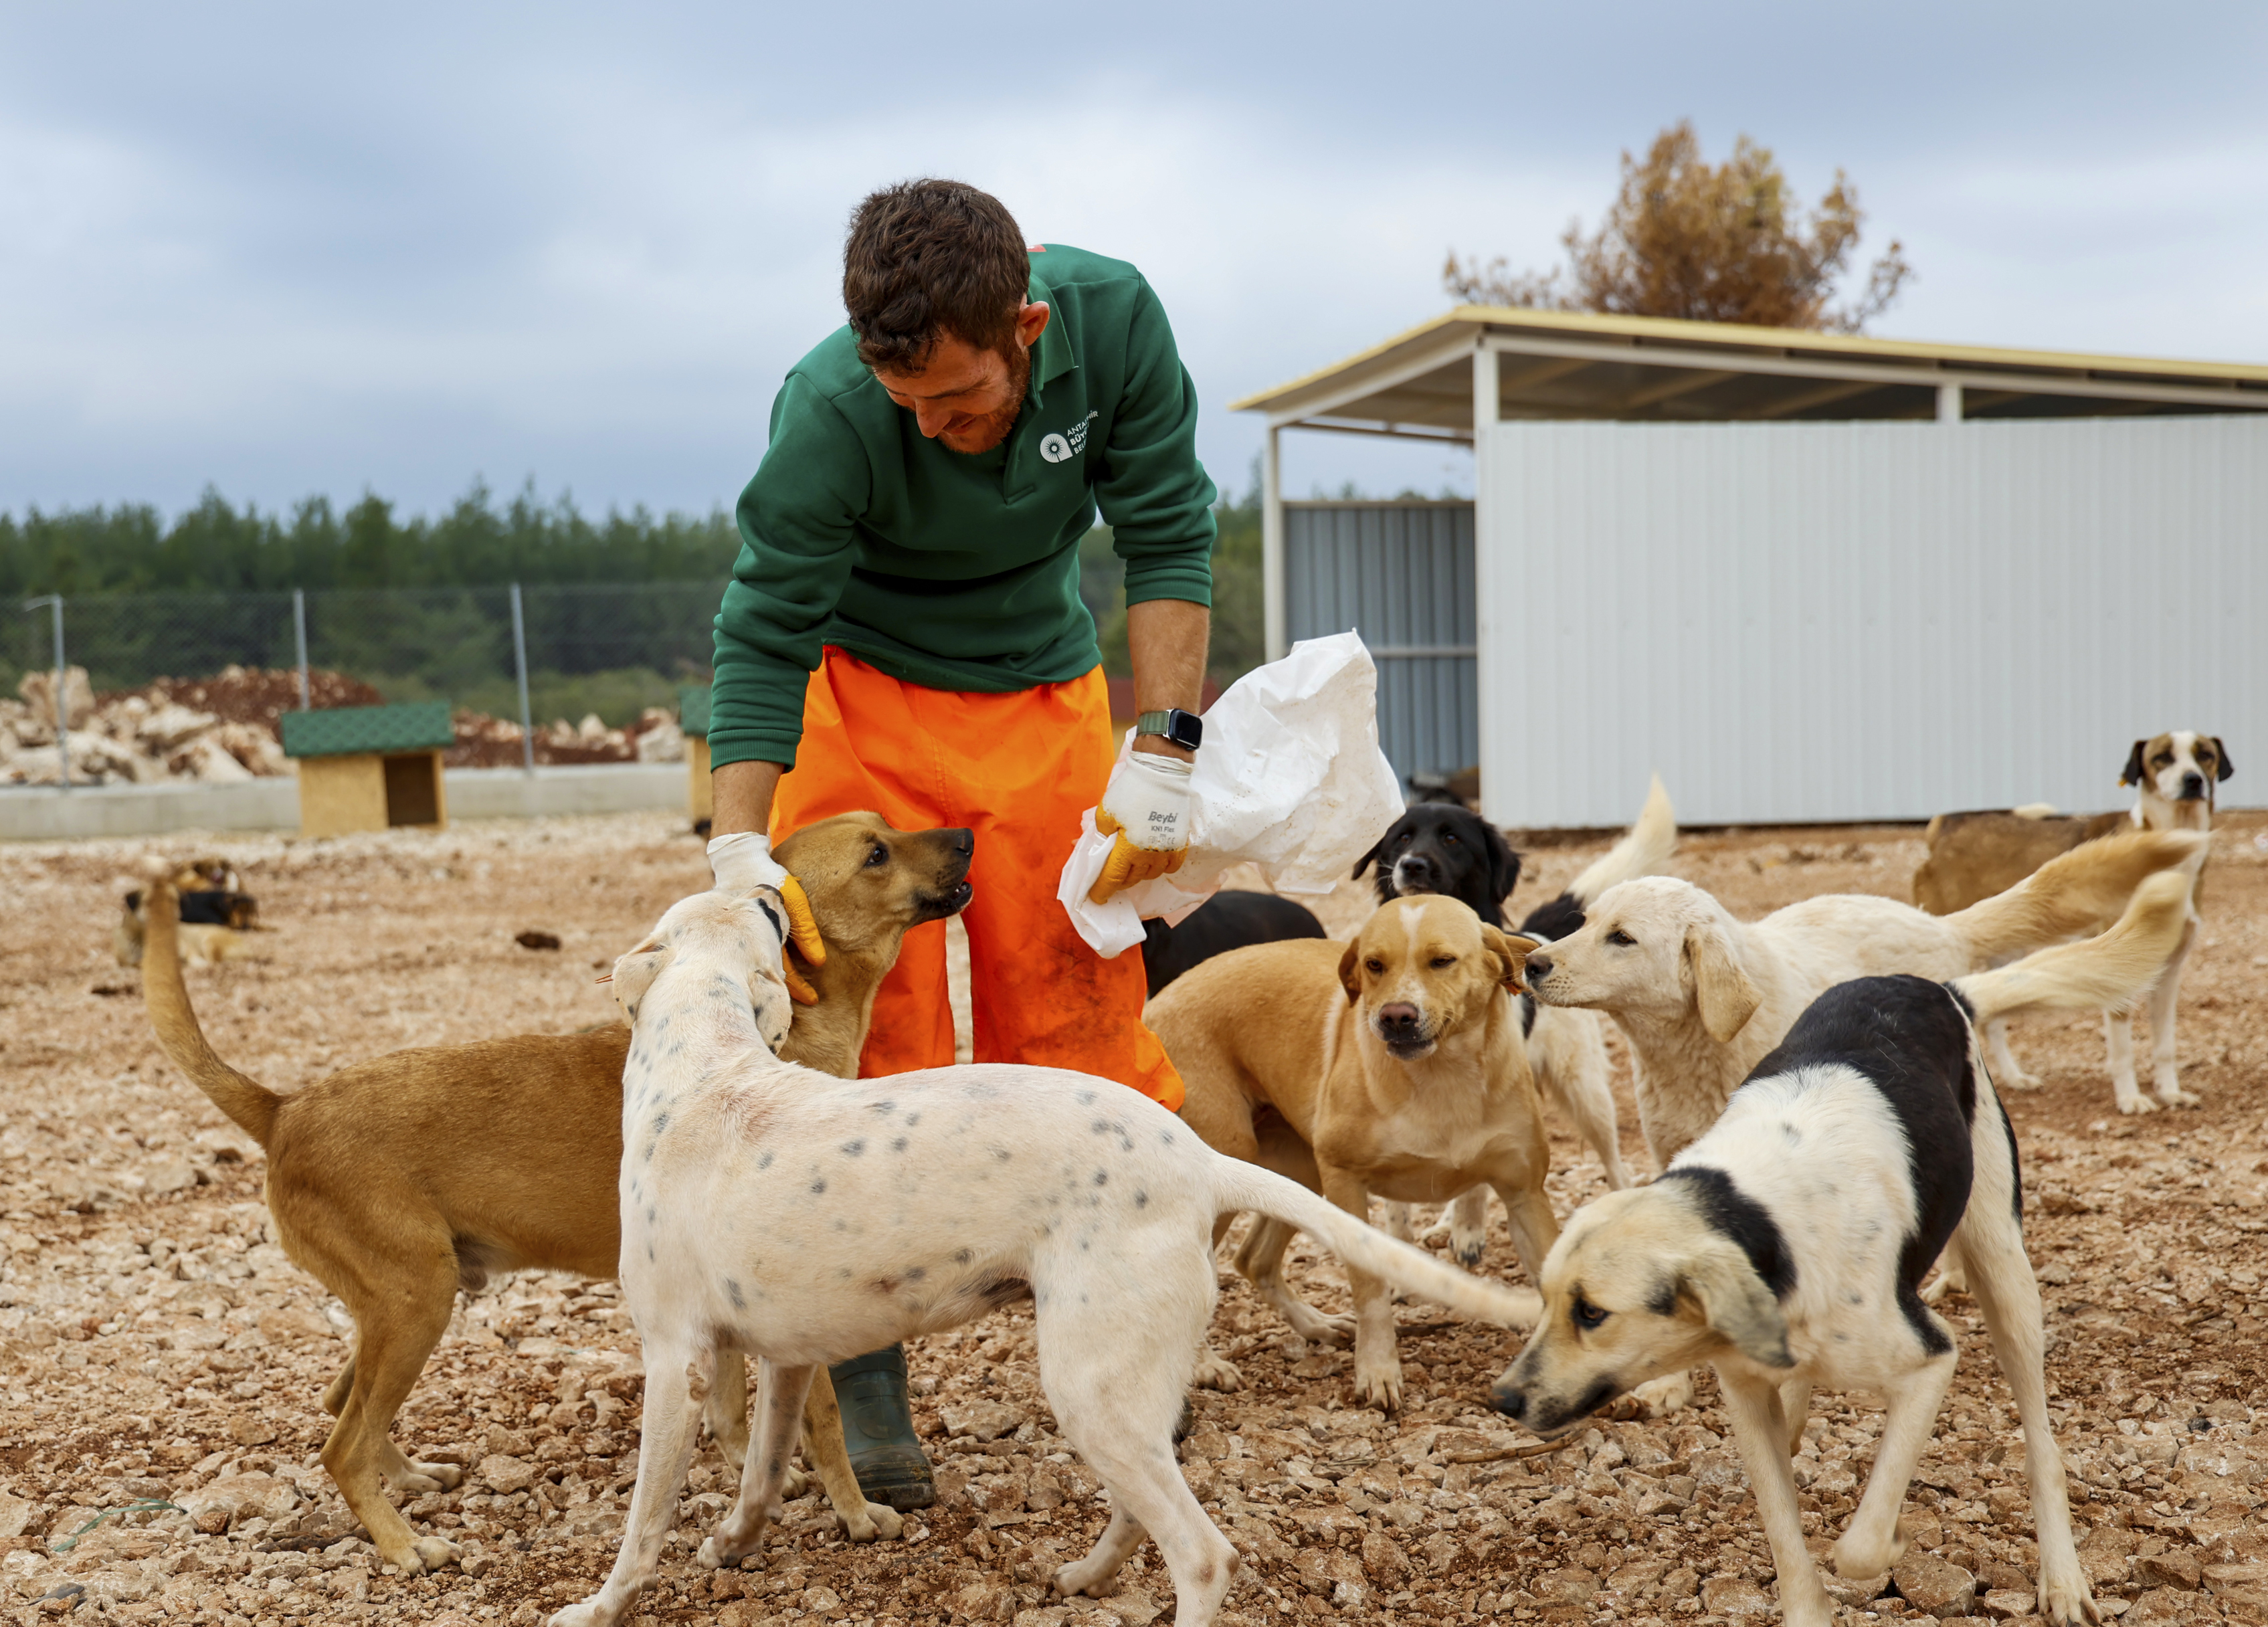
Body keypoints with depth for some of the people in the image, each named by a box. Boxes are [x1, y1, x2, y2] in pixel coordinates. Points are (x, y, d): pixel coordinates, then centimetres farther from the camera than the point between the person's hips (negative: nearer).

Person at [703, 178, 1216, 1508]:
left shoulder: (1112, 318, -22)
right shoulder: (830, 413, -29)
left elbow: (1168, 536, -13)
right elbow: (763, 637, -22)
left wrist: (1164, 752, -19)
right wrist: (743, 853, -31)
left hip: (1044, 693, 2)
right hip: (866, 694, -2)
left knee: (1081, 1015, 0)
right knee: (865, 1027, -7)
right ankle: (866, 1365, 3)